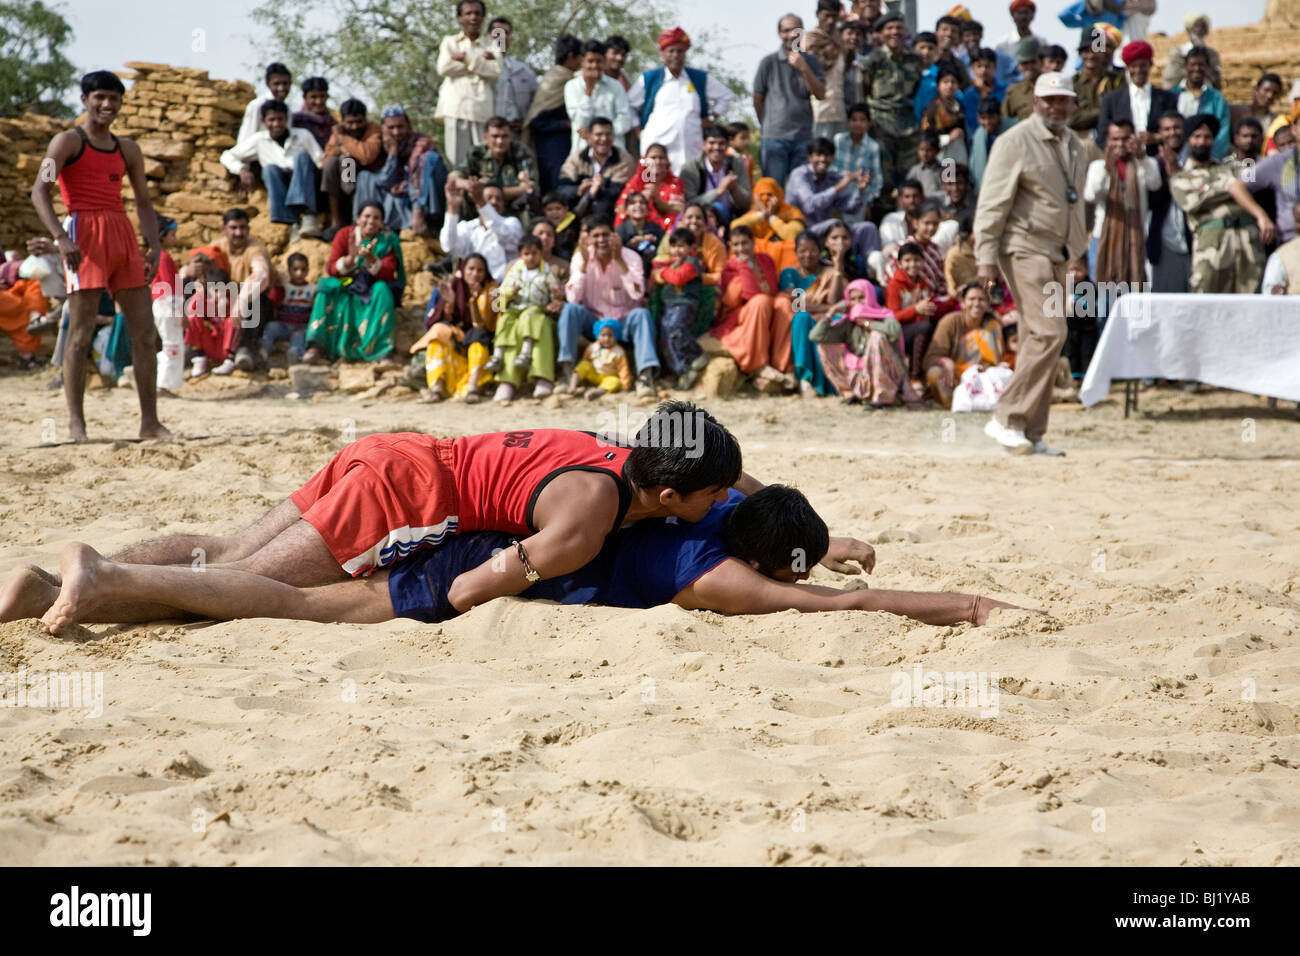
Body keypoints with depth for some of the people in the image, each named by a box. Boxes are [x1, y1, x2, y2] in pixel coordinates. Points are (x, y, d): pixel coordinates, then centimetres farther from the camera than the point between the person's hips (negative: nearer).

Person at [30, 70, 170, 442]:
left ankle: (150, 421, 6)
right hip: (84, 233, -6)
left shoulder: (127, 150, 18)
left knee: (144, 331, 2)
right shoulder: (68, 141, 2)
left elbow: (144, 203, 20)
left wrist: (155, 247, 5)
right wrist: (61, 238, -19)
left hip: (123, 234, 6)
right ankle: (75, 422, -2)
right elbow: (39, 191, -6)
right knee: (81, 333, -6)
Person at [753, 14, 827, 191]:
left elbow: (820, 95, -4)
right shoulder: (769, 62, 0)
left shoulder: (811, 62, 7)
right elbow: (758, 99, 7)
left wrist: (804, 69, -14)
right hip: (774, 137, -2)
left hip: (804, 137, 2)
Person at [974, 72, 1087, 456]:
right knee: (1049, 331, -19)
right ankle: (1007, 419, -14)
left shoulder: (1073, 144, 16)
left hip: (1057, 252, 8)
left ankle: (1030, 434, 10)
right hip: (1025, 248, -8)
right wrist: (987, 257, -17)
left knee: (1039, 339, 7)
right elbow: (992, 202, -11)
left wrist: (1078, 251, 20)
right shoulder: (1015, 142, -8)